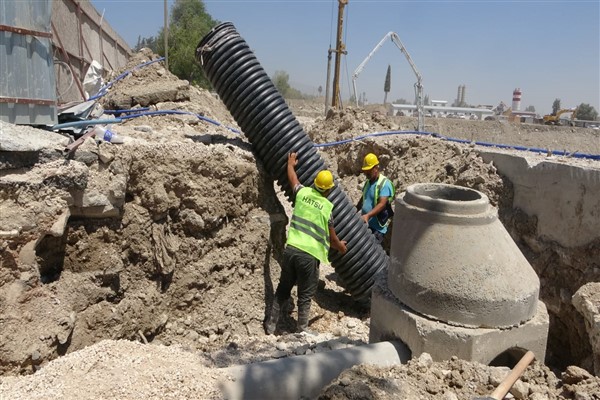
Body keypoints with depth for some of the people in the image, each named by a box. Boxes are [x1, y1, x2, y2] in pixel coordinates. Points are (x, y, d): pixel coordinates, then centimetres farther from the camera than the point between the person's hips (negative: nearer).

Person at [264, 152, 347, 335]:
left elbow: (292, 178, 28)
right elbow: (332, 238, 4)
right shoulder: (327, 206, -5)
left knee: (283, 289, 19)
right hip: (309, 254, -4)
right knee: (305, 295, 9)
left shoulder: (303, 192, 4)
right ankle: (302, 331, 18)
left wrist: (290, 164, 48)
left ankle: (271, 325, 26)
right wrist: (341, 246, 26)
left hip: (290, 249, 5)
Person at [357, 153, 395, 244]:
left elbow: (382, 204, -26)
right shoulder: (367, 182, 10)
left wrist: (368, 215, -37)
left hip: (378, 226, -8)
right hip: (364, 224, 8)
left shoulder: (384, 183, -16)